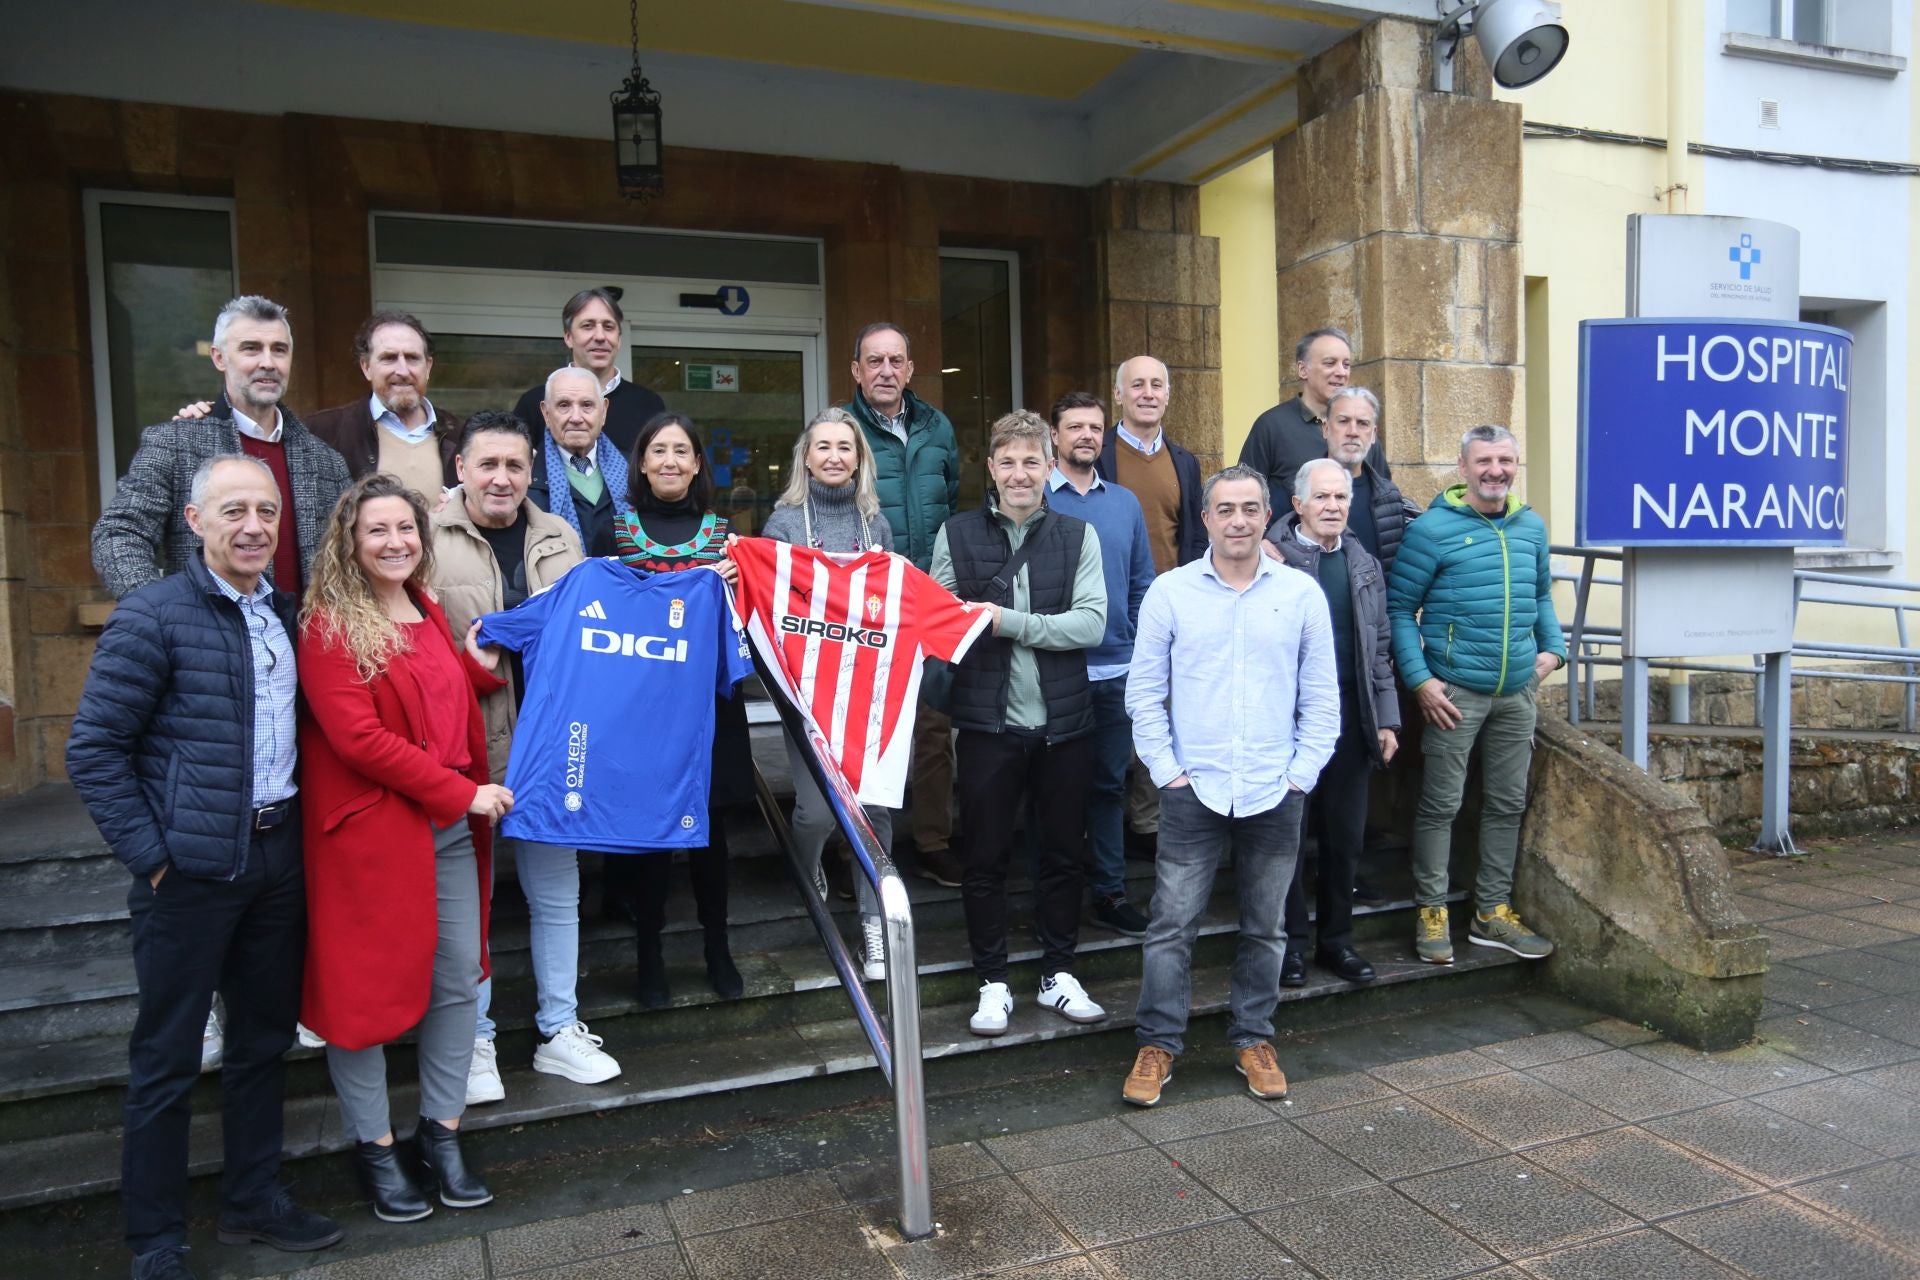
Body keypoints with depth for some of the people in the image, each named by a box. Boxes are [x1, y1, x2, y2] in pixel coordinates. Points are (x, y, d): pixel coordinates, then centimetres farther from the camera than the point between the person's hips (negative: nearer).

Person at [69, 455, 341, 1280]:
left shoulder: (285, 615, 8)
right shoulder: (152, 616, -10)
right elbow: (93, 749, -10)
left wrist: (291, 824, 8)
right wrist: (150, 855, -12)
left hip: (278, 858, 6)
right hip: (191, 868, -6)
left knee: (264, 1037, 16)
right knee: (167, 1056, 7)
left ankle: (254, 1201, 32)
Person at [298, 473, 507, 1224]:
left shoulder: (430, 614, 12)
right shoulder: (328, 626, -9)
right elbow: (359, 739, -17)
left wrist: (478, 666, 3)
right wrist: (463, 793, -16)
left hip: (451, 831, 6)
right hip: (369, 833, -6)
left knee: (457, 982, 9)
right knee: (366, 989, 7)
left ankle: (441, 1134, 23)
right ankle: (373, 1147, 23)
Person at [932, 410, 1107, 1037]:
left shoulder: (1078, 535, 2)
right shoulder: (956, 534, 1)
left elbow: (1092, 624, -10)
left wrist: (1007, 621, -17)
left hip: (1063, 721, 1)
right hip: (987, 721, -1)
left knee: (1063, 851, 13)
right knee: (985, 856, 8)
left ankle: (1058, 973, 30)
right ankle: (993, 981, 24)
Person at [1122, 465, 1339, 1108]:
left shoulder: (1301, 594, 3)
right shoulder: (1170, 591, 0)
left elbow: (1321, 698, 6)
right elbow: (1144, 693, 2)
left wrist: (1300, 776, -1)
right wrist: (1169, 771, -4)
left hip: (1276, 795, 2)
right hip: (1193, 791, -1)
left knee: (1264, 927, 13)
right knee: (1172, 923, 1)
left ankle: (1253, 1040, 29)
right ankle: (1157, 1045, 15)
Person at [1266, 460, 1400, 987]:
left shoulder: (1365, 565, 11)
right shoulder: (1272, 560, -8)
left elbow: (1379, 647, 14)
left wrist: (1386, 719, 11)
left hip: (1350, 718, 5)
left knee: (1346, 835, 12)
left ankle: (1336, 938, 27)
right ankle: (1291, 942, 20)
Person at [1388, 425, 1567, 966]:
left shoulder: (1531, 527, 9)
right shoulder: (1433, 528, -9)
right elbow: (1398, 608, -9)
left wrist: (1552, 647, 7)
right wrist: (1420, 680, -15)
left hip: (1518, 691, 6)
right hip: (1454, 692, -6)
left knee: (1508, 803, 13)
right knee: (1440, 804, 1)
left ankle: (1492, 912, 26)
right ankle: (1432, 912, 14)